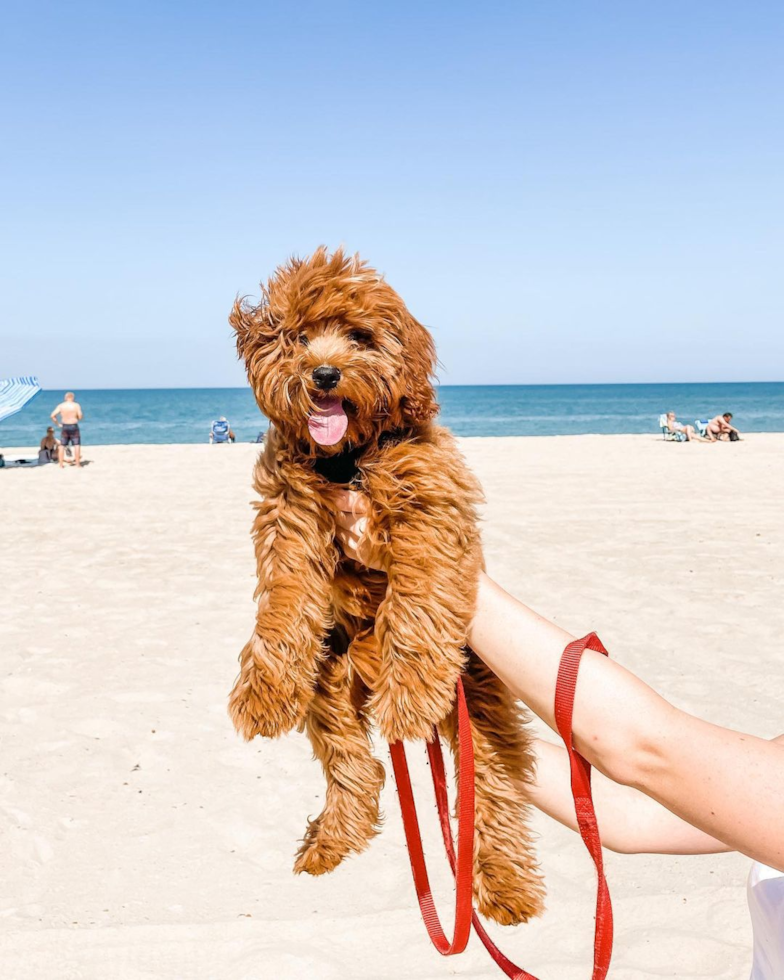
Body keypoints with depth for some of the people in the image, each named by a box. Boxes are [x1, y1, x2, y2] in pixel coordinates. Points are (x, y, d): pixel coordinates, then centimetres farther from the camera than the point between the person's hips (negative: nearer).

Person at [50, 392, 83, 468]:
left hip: (64, 427, 3)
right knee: (77, 445, 2)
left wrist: (58, 424, 7)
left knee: (62, 446, 9)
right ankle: (78, 463, 0)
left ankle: (61, 464, 7)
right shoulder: (76, 405, -5)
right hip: (74, 426, -3)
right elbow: (80, 416, -13)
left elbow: (53, 415, -4)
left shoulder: (61, 405, 2)